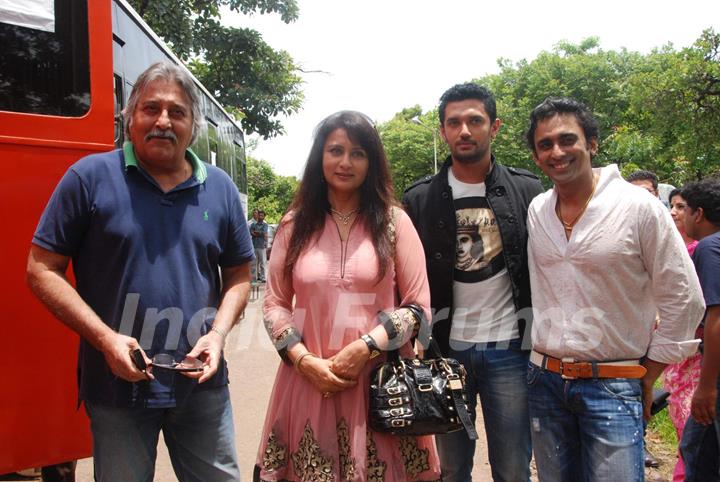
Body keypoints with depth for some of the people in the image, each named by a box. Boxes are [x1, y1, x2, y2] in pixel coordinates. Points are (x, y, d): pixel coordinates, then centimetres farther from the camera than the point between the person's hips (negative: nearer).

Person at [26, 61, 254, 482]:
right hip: (117, 383, -2)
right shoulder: (90, 177, -6)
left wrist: (218, 334, -7)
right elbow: (42, 269, -4)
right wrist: (105, 338, -14)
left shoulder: (220, 188, 3)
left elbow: (239, 275, 10)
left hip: (202, 382, 3)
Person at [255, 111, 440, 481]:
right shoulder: (295, 224, 5)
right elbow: (274, 305, 6)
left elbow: (418, 305, -1)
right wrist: (304, 361, -8)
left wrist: (365, 347, -13)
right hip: (309, 381, 1)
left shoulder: (394, 222, 1)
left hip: (381, 380, -1)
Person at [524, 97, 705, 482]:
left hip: (614, 385, -4)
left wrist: (649, 374, -1)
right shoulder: (534, 212, 2)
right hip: (544, 380, 4)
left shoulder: (640, 208, -10)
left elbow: (682, 299, -5)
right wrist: (539, 357, 12)